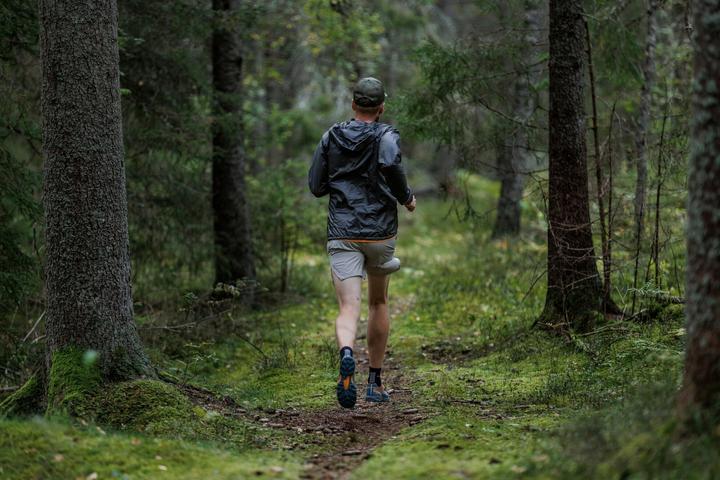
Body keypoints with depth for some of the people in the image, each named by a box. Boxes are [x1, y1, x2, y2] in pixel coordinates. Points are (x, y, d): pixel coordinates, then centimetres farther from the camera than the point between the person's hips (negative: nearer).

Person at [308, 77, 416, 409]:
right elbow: (390, 163, -25)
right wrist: (406, 197, -8)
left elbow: (316, 186, 9)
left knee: (348, 309, -9)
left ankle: (347, 355, -43)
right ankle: (375, 381, 25)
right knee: (378, 303, 19)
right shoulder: (386, 135, -2)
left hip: (342, 234, 1)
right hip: (380, 232, -1)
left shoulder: (331, 138, 9)